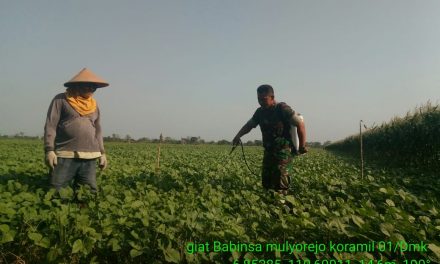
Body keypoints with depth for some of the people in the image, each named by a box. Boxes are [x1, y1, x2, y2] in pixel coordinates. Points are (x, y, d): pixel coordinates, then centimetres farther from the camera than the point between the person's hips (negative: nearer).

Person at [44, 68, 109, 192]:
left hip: (90, 158, 4)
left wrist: (102, 152, 15)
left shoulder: (94, 105, 16)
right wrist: (49, 150, -11)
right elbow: (50, 126, -2)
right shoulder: (61, 99, 3)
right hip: (64, 156, -4)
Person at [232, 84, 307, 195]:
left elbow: (300, 125, -11)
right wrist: (238, 136, 0)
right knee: (266, 182, 8)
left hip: (283, 151, -7)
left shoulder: (283, 109, -12)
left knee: (279, 185, -15)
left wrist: (302, 146, -7)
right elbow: (249, 125, 17)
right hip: (268, 151, 7)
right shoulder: (260, 112, 8)